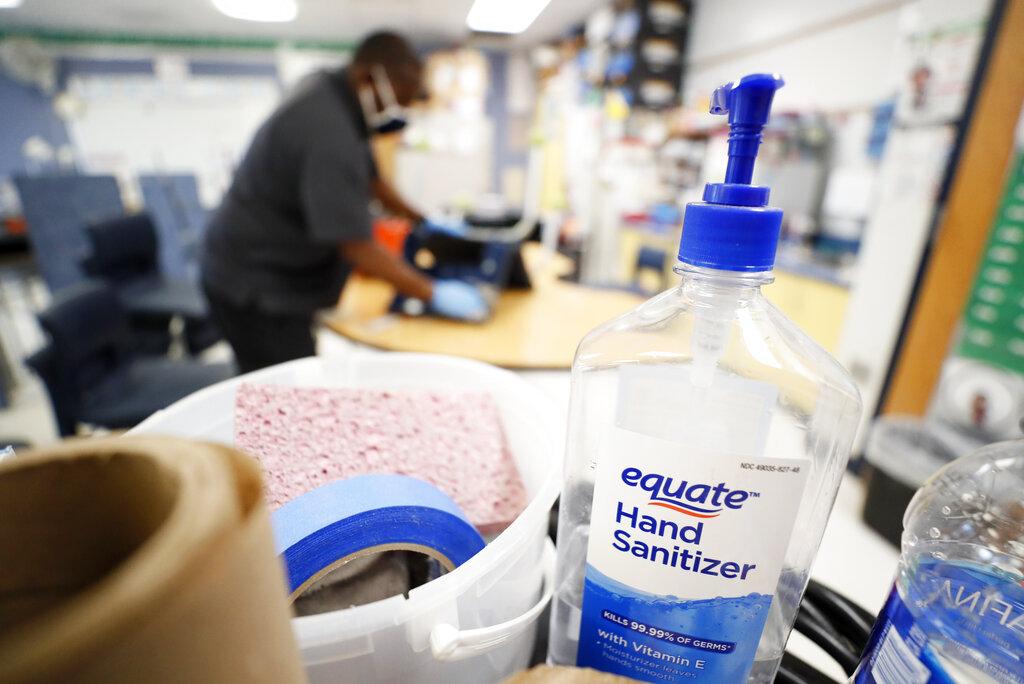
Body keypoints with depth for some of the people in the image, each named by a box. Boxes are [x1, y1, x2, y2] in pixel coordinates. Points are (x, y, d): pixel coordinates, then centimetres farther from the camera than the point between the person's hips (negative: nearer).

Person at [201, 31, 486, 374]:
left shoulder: (333, 95, 4)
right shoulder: (328, 133, -27)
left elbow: (366, 172, 18)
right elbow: (359, 248, -29)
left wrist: (422, 221, 20)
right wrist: (434, 294, -22)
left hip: (268, 275, 9)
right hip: (253, 287, -9)